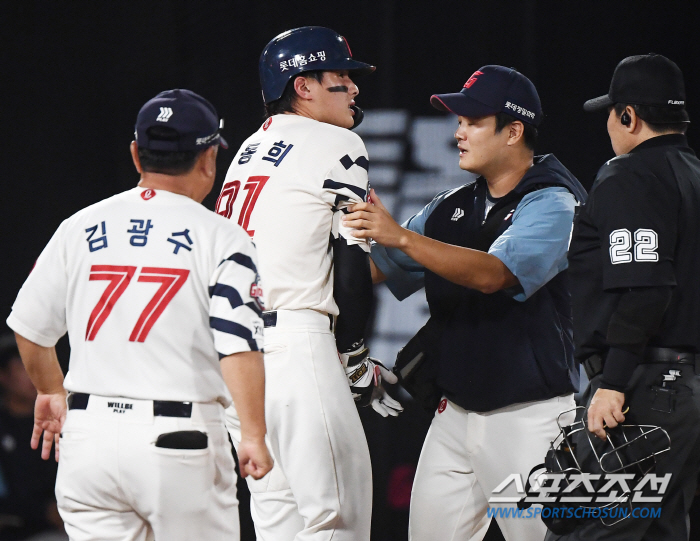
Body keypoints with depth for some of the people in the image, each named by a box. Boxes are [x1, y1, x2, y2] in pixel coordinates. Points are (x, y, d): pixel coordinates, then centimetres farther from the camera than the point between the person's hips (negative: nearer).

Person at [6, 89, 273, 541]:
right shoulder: (222, 238, -3)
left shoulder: (80, 228, 9)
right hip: (180, 440, -4)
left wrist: (52, 394, 33)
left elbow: (30, 327, 16)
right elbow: (239, 344, -14)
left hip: (88, 432, 4)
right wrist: (253, 437, -12)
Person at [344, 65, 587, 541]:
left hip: (531, 416, -7)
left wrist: (400, 236, -32)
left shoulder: (552, 203, -9)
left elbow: (492, 273, -25)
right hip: (455, 413, 7)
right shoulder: (452, 208, 14)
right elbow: (375, 269, 18)